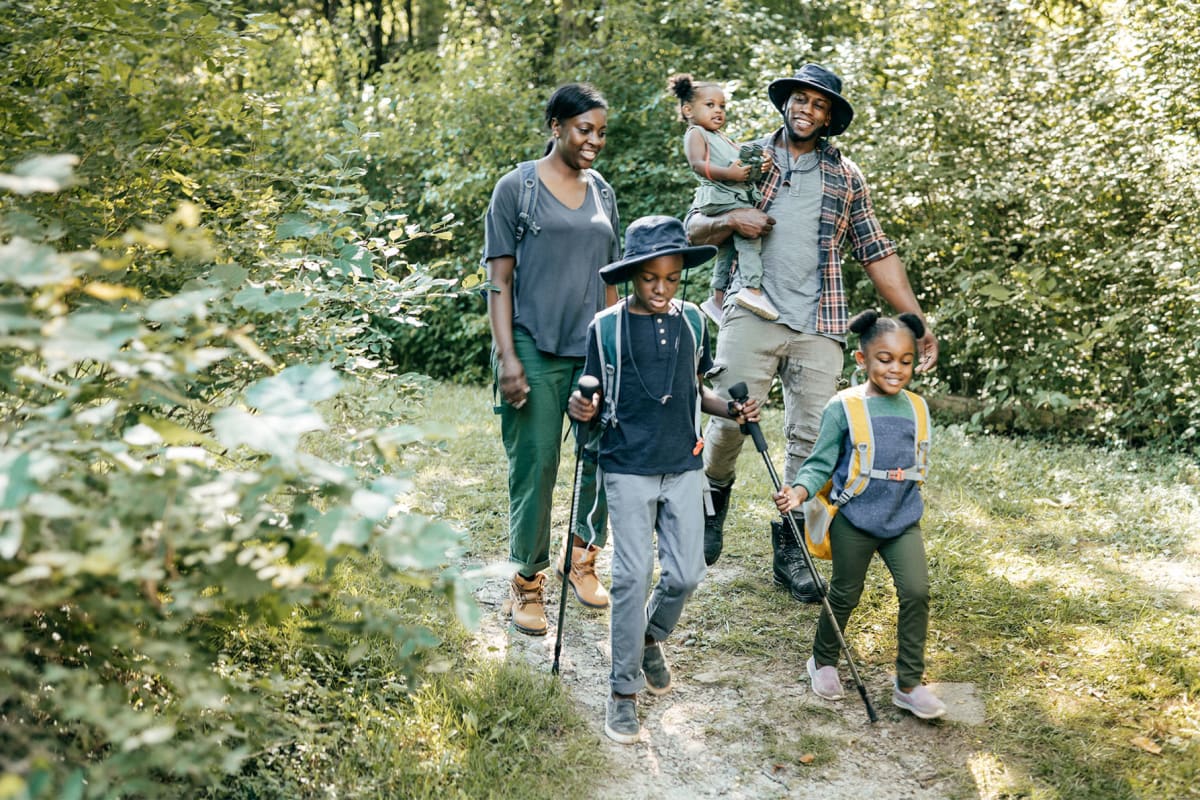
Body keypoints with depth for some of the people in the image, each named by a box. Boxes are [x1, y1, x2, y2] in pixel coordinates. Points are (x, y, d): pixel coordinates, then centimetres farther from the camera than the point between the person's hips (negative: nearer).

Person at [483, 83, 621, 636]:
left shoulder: (602, 194, 13)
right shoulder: (517, 188, -1)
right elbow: (499, 280, -4)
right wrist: (506, 355, -12)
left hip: (595, 348, 5)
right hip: (536, 350, -5)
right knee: (535, 466, -2)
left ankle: (582, 557, 27)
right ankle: (527, 584, 13)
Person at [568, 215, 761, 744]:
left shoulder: (691, 321, 5)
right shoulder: (606, 327, -7)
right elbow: (596, 398, -1)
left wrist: (731, 408, -2)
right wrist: (582, 409, -23)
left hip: (684, 466, 4)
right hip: (628, 468, -4)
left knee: (686, 573, 4)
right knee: (633, 575, -6)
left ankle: (650, 640, 34)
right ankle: (623, 690, 8)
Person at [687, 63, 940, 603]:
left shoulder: (846, 176, 15)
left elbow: (877, 254, 13)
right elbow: (693, 229, 12)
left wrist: (919, 324, 7)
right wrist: (729, 220, -10)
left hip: (818, 326, 2)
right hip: (752, 313, -1)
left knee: (812, 439, -2)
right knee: (730, 419, -13)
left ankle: (789, 551, 13)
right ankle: (714, 497, 19)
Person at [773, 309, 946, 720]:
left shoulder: (915, 408, 4)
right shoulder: (843, 407, -10)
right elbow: (821, 463, -9)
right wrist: (799, 490, -26)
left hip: (903, 520, 4)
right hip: (854, 520, -3)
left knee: (916, 591, -7)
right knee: (844, 595, 10)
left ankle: (909, 684, 7)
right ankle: (823, 662, 35)